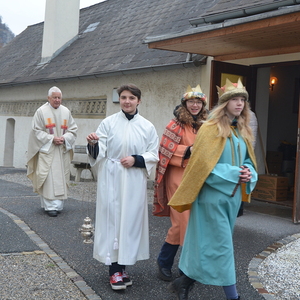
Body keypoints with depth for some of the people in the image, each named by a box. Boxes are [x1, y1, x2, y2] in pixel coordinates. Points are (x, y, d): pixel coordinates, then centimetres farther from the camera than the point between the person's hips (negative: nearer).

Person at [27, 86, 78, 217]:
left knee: (61, 178, 5)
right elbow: (36, 130, -4)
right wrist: (51, 139, -14)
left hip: (63, 151, 4)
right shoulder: (41, 111, -3)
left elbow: (73, 130, 9)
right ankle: (50, 206, -3)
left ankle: (58, 205, 14)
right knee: (48, 178, -8)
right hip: (47, 150, -4)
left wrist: (64, 138, -10)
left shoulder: (66, 112, 8)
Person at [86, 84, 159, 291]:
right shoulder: (108, 123, 1)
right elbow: (99, 153, -3)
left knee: (131, 219, 5)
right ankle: (115, 269, 5)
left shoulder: (147, 127, 5)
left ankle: (123, 265, 19)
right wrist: (93, 144, -24)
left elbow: (154, 155, 5)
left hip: (135, 182, 2)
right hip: (111, 180, -1)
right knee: (112, 218, -2)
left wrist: (136, 160, -12)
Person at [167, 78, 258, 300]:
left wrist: (249, 173, -4)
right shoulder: (211, 128, -10)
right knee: (222, 244, -3)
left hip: (233, 195, 8)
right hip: (213, 194, -8)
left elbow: (248, 160, 18)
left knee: (206, 244, 13)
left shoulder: (243, 131, 12)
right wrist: (233, 173, -18)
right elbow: (203, 163, -16)